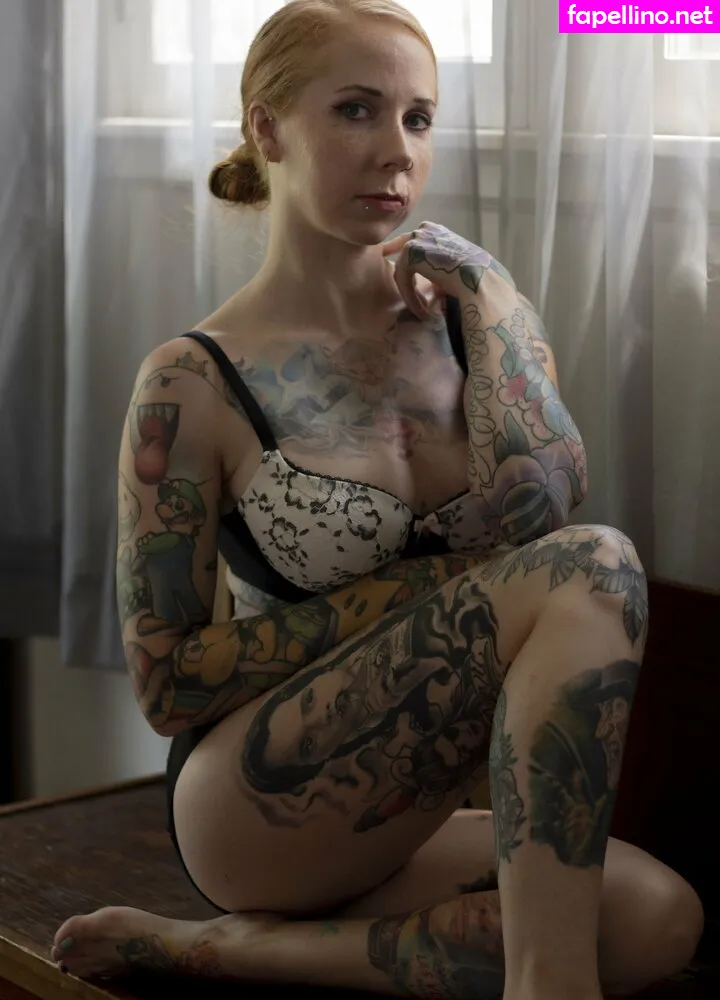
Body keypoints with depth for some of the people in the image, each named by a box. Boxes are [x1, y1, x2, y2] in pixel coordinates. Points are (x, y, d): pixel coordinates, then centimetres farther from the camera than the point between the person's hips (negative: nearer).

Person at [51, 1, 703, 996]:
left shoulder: (466, 295, 5)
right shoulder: (196, 384, -9)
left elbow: (543, 494, -13)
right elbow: (167, 683, -9)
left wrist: (474, 293, -8)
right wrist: (424, 580, -14)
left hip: (399, 820, 6)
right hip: (252, 802, -6)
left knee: (656, 920, -24)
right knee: (591, 570, -25)